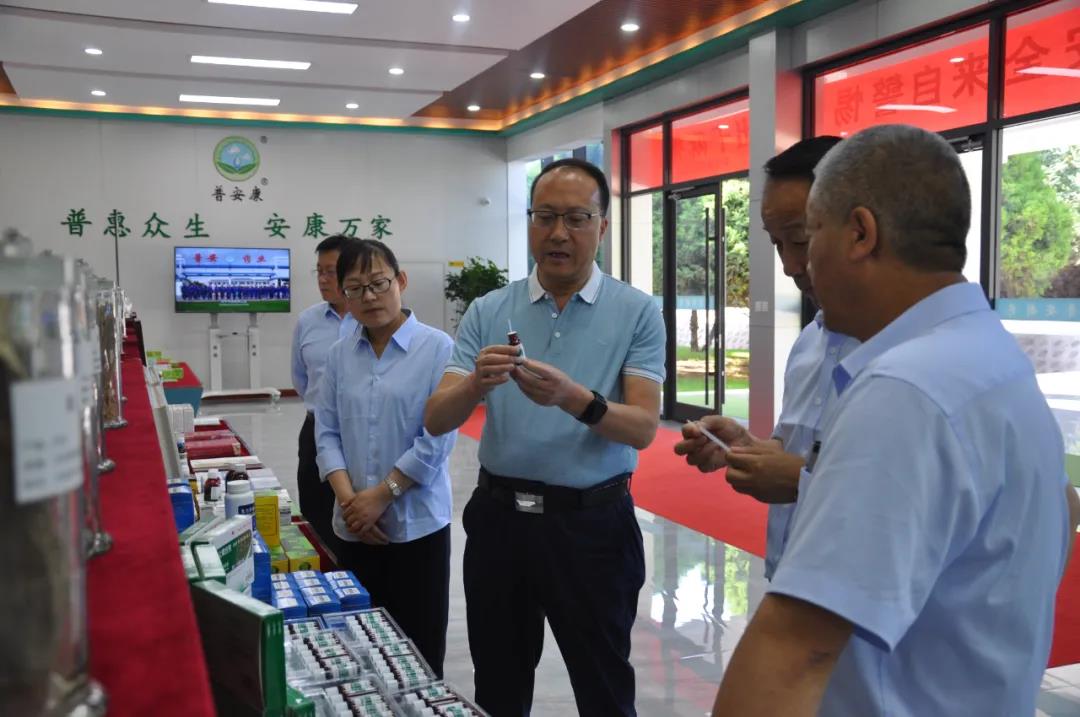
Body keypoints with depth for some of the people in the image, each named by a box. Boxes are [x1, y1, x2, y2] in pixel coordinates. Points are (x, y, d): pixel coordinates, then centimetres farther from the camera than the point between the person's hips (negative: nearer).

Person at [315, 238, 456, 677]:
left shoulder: (438, 349, -9)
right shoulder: (339, 355, 6)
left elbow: (437, 440, -12)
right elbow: (327, 434, 5)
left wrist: (379, 496, -12)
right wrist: (349, 499, -10)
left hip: (417, 525, -4)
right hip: (354, 527, 4)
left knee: (418, 653, 6)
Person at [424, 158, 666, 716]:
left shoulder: (637, 313, -5)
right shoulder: (487, 312, 2)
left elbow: (643, 427, -14)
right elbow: (436, 421, -4)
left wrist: (574, 398, -32)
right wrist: (476, 383, -25)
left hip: (591, 523, -2)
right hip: (499, 517, 3)